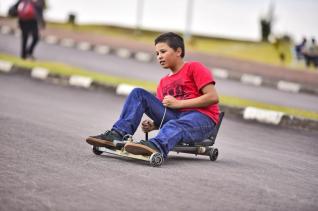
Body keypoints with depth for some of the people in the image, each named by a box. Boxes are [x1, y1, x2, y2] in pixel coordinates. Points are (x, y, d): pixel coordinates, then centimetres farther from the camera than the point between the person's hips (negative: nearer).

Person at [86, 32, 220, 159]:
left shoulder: (194, 68, 4)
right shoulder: (163, 83, 24)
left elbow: (213, 97, -9)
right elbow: (164, 109, 19)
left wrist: (179, 103, -11)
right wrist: (154, 125, -5)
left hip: (201, 118, -6)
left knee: (175, 125, -42)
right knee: (138, 93, -6)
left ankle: (155, 147, -73)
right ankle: (118, 134, -21)